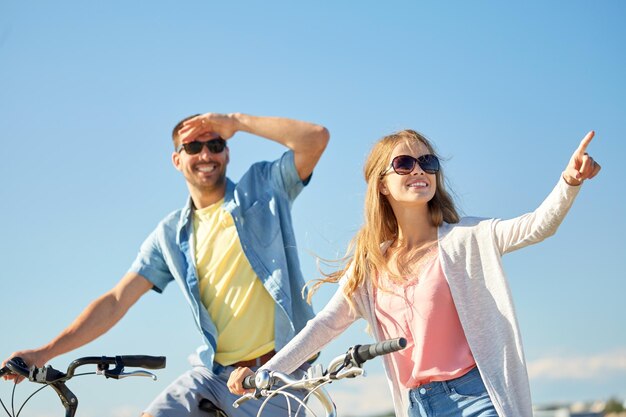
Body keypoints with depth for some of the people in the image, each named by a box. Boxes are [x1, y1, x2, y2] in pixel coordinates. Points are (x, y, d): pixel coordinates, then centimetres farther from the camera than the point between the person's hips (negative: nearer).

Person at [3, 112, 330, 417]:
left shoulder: (262, 187, 3)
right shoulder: (171, 235, 8)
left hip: (275, 373, -3)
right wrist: (44, 353, -6)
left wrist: (235, 121, -10)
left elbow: (316, 138, -12)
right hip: (213, 373, 3)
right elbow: (116, 301, 3)